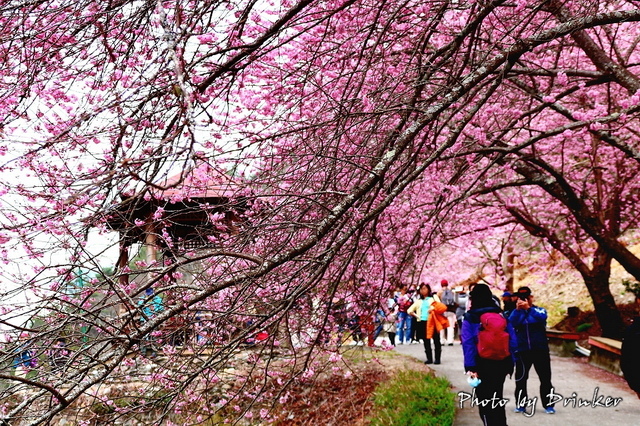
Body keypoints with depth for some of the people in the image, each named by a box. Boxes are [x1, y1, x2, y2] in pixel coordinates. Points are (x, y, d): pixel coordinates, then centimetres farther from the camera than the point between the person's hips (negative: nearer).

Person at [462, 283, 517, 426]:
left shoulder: (470, 318, -7)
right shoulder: (501, 315, 6)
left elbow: (468, 344, -15)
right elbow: (513, 341, 4)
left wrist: (470, 367, -17)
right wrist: (510, 362, 8)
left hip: (483, 365, -4)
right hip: (502, 364, 5)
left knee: (485, 400, 5)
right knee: (497, 399, 21)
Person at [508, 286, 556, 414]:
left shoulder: (539, 310, 2)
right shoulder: (516, 312, 5)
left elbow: (542, 318, -22)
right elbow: (511, 323, -15)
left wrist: (528, 308, -32)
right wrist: (518, 309, -24)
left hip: (540, 350, -1)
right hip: (522, 350, 1)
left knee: (545, 378, 5)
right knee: (521, 379, 7)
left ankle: (548, 404, 16)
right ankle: (520, 405, 17)